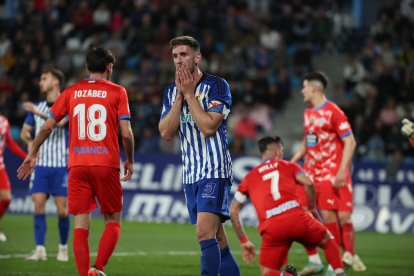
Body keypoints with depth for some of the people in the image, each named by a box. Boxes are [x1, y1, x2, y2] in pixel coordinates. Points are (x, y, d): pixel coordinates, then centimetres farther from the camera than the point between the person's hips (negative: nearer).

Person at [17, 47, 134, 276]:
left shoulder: (71, 92, 9)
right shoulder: (117, 92, 2)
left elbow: (47, 127, 7)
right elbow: (126, 133, -5)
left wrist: (32, 154, 19)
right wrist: (129, 161, 10)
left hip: (77, 165, 2)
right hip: (106, 164, -2)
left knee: (81, 225, 4)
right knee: (113, 221, 9)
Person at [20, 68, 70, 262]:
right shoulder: (37, 107, 13)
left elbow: (58, 122, -23)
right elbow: (25, 131, 21)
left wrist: (38, 113, -34)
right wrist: (30, 142, 1)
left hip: (61, 166, -4)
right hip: (41, 165, 4)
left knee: (61, 209, -3)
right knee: (38, 204, -10)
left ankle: (63, 248, 14)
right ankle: (40, 250, -10)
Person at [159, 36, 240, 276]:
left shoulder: (216, 85, -8)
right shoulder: (171, 91, 11)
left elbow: (209, 127, -18)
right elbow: (166, 133, 0)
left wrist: (189, 93, -13)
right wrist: (180, 96, -7)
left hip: (215, 171, -7)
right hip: (191, 173, 7)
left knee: (205, 233, -21)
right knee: (216, 240, 10)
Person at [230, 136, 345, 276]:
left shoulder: (249, 177, 24)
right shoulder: (288, 166, 20)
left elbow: (233, 211, 20)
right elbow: (308, 183, 2)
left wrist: (244, 241, 25)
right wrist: (312, 209, 17)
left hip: (271, 228, 0)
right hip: (296, 217, 0)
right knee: (328, 240, 27)